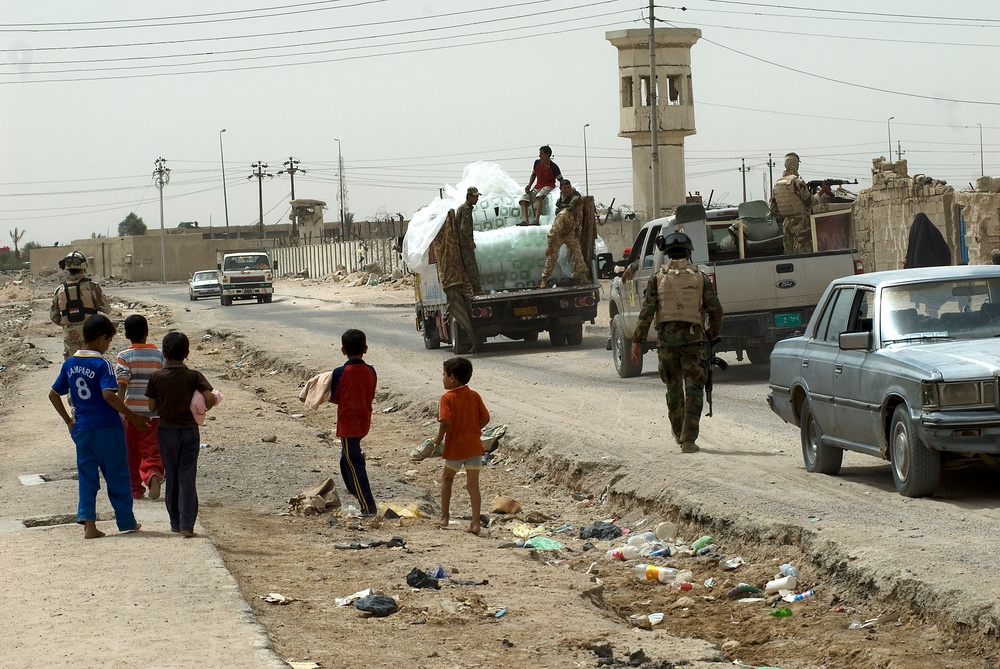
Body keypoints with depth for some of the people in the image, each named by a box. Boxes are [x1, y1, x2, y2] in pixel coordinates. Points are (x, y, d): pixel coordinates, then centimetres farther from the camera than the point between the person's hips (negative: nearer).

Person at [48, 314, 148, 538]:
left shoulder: (70, 364, 6)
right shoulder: (102, 364, -13)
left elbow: (53, 395, 12)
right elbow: (109, 394, -26)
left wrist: (69, 421, 19)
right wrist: (131, 416, -19)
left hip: (81, 428, 5)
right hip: (107, 427, -5)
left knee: (86, 475, 9)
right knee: (117, 475, 7)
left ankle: (88, 522, -1)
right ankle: (126, 522, 16)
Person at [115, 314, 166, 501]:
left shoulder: (124, 357, -6)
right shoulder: (159, 355, 2)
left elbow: (121, 385, -15)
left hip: (130, 410, -1)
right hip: (152, 411, 1)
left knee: (131, 452, 13)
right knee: (151, 449, 3)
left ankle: (135, 489, 20)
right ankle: (153, 474, -26)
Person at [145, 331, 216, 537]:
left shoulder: (156, 377, -7)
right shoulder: (194, 376, -7)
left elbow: (152, 407, -4)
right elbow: (210, 398, -17)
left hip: (166, 430, 1)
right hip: (189, 430, 0)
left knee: (171, 477, 12)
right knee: (187, 478, 0)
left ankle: (176, 522, 18)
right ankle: (186, 525, -7)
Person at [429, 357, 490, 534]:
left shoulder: (447, 398, -12)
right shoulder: (474, 396, 3)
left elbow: (446, 421, -22)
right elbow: (485, 418, 2)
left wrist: (439, 437, -6)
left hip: (455, 446, -3)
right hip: (474, 446, 3)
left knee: (447, 478, 19)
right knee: (473, 485, 3)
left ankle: (445, 517, 21)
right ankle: (476, 522, -3)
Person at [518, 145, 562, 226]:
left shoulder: (553, 167, -11)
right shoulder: (537, 163, 3)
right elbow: (533, 175, 18)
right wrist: (529, 185, 4)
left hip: (548, 187, -6)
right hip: (537, 187, 6)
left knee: (539, 196, -39)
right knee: (523, 199, -16)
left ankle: (536, 219, -48)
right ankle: (525, 220, -32)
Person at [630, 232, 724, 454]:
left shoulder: (658, 278, 3)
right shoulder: (700, 277, 3)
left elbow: (647, 311, -2)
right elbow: (715, 310, 2)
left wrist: (637, 340, 0)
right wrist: (712, 333, 20)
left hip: (667, 338, 2)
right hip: (694, 338, -2)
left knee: (673, 388, 18)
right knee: (693, 389, -1)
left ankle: (679, 433, 32)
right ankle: (688, 438, -12)